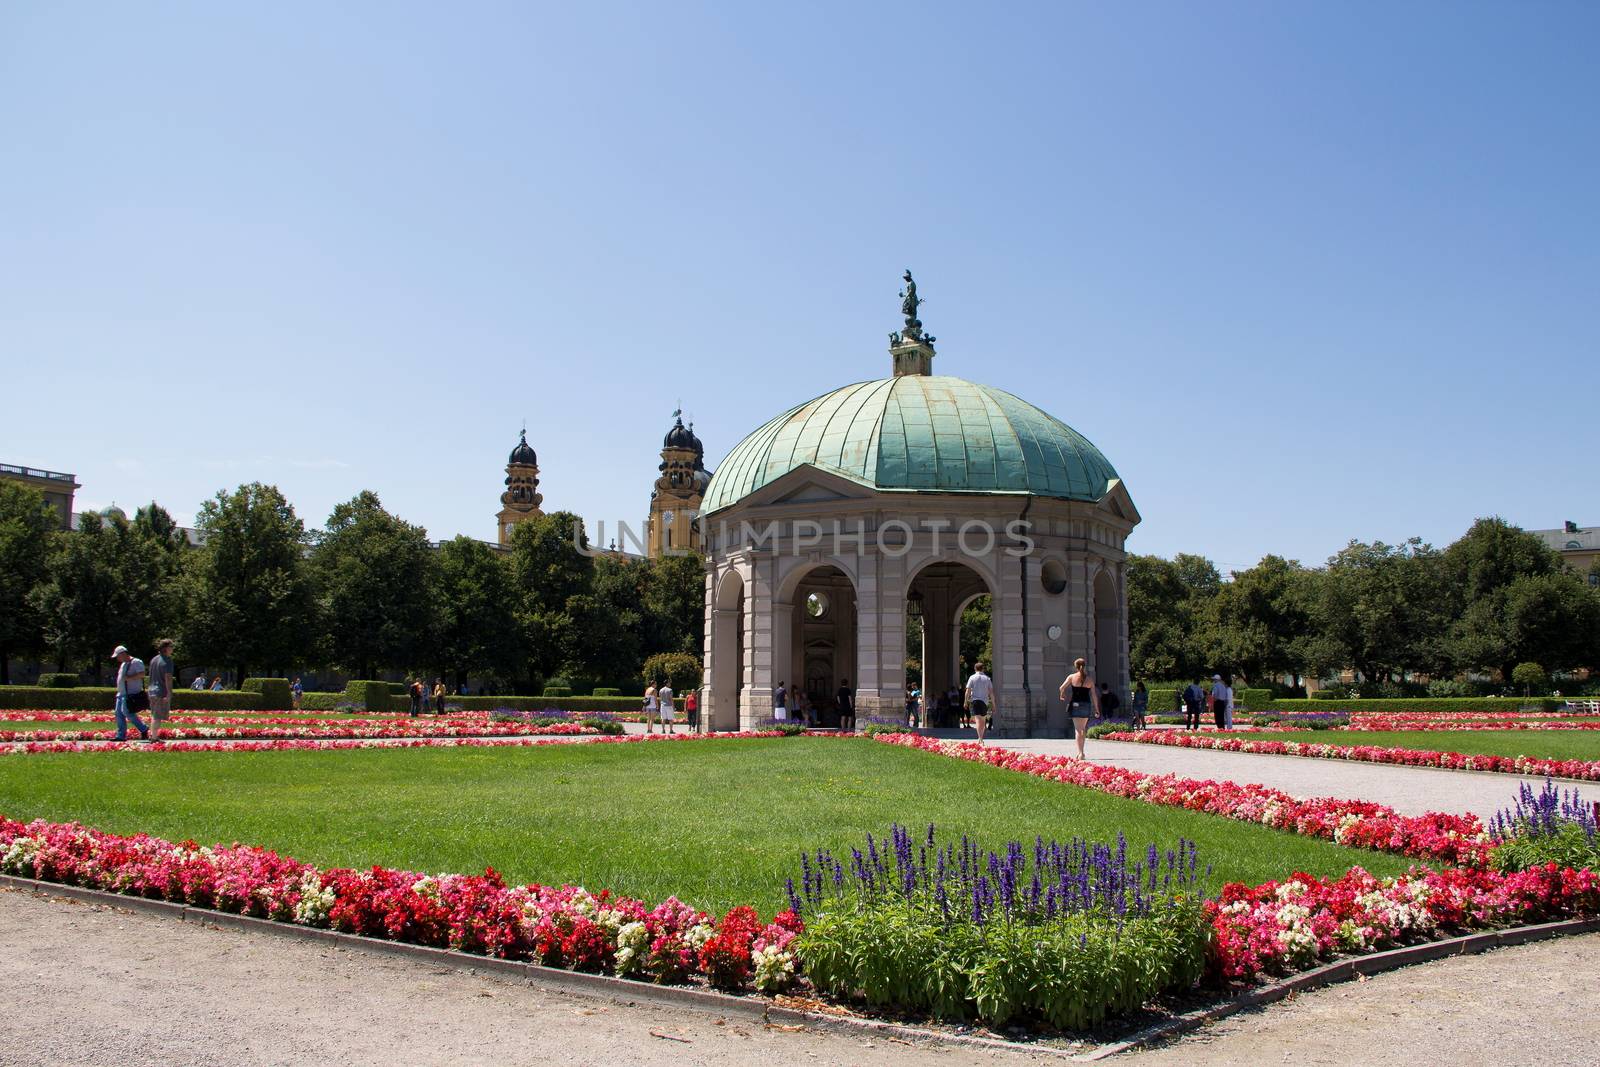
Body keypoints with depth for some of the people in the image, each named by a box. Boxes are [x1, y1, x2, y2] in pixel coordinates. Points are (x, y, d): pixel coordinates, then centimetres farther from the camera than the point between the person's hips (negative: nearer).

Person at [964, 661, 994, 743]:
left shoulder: (972, 678, 1)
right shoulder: (987, 678, 7)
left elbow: (967, 691, -4)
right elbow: (991, 692, 5)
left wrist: (965, 702, 3)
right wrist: (993, 703, 10)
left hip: (974, 700, -3)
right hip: (985, 701, 3)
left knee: (978, 720, -9)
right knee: (983, 721, 15)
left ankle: (980, 739, -21)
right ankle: (980, 739, 20)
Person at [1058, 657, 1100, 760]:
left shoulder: (1072, 677, -3)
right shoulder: (1089, 679, 3)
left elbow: (1062, 688, -7)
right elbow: (1094, 695, 2)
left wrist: (1062, 695, 15)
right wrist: (1096, 708, 7)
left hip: (1075, 704, -2)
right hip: (1086, 705, 2)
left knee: (1078, 729, -2)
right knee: (1083, 728, 17)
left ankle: (1080, 752, -14)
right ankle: (1081, 751, 22)